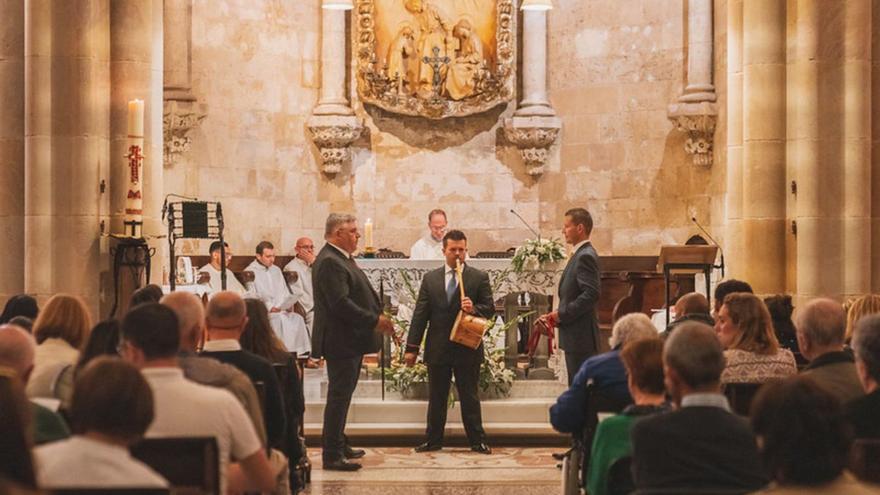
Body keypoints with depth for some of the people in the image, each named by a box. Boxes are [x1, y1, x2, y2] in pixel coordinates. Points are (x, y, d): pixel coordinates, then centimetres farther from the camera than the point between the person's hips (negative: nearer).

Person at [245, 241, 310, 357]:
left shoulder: (276, 270, 24)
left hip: (282, 310, 6)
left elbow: (286, 293, 26)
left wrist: (289, 305, 3)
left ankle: (301, 354, -31)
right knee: (280, 319, -36)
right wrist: (269, 307, -17)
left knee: (297, 319, -25)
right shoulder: (250, 272, 1)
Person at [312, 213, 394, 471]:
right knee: (339, 396, -7)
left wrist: (379, 316, 8)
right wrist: (374, 320, -21)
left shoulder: (342, 259, 16)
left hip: (351, 341, 11)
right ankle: (332, 455, -3)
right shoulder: (329, 262, -18)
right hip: (340, 342, -11)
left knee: (342, 395, 18)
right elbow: (340, 304, -25)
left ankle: (338, 444, 29)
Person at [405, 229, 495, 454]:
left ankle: (477, 441, 10)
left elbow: (490, 308, 0)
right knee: (436, 397, 9)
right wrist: (412, 347, 0)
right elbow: (420, 314, 4)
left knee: (469, 397, 3)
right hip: (438, 349, 2)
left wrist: (474, 308, -23)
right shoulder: (430, 278, 7)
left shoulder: (479, 277, 2)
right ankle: (433, 439, 17)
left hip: (467, 348, -2)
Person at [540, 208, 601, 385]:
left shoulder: (585, 256, -15)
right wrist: (557, 315, 8)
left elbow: (591, 294, -24)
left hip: (581, 337, -10)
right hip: (575, 337, 10)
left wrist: (562, 314, -18)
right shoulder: (579, 254, 17)